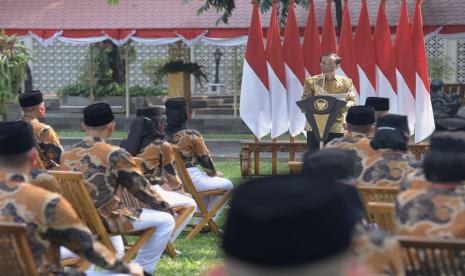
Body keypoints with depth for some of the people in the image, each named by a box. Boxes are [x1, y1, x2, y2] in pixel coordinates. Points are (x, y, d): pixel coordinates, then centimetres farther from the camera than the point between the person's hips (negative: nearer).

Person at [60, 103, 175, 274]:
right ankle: (143, 269, 7)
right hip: (104, 220, -7)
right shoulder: (115, 155, -14)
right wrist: (165, 207, 9)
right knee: (165, 220, 2)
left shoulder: (66, 154, 4)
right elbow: (140, 188, -7)